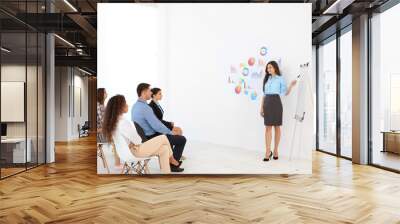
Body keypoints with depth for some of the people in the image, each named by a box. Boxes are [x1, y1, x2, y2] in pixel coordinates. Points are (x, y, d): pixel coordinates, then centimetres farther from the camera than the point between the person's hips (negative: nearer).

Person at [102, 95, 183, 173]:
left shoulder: (113, 121, 3)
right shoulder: (124, 122, -28)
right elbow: (137, 140, -19)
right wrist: (138, 142, 1)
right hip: (135, 151, -10)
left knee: (164, 148, 9)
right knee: (163, 138, 1)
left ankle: (166, 172, 14)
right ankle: (172, 161, 24)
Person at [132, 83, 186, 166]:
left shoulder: (135, 106, 4)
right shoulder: (145, 108, -27)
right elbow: (157, 126, -26)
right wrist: (171, 132, -9)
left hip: (145, 136, 10)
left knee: (169, 135, 31)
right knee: (182, 139, 1)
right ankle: (173, 164, 13)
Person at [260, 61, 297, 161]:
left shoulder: (280, 79, 2)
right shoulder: (267, 79, 15)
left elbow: (285, 93, -4)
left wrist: (291, 86, -20)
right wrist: (262, 107, 10)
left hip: (276, 102, -4)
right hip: (267, 103, 4)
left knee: (277, 127, 3)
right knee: (268, 127, -1)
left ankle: (275, 150, 13)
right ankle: (267, 152, 0)